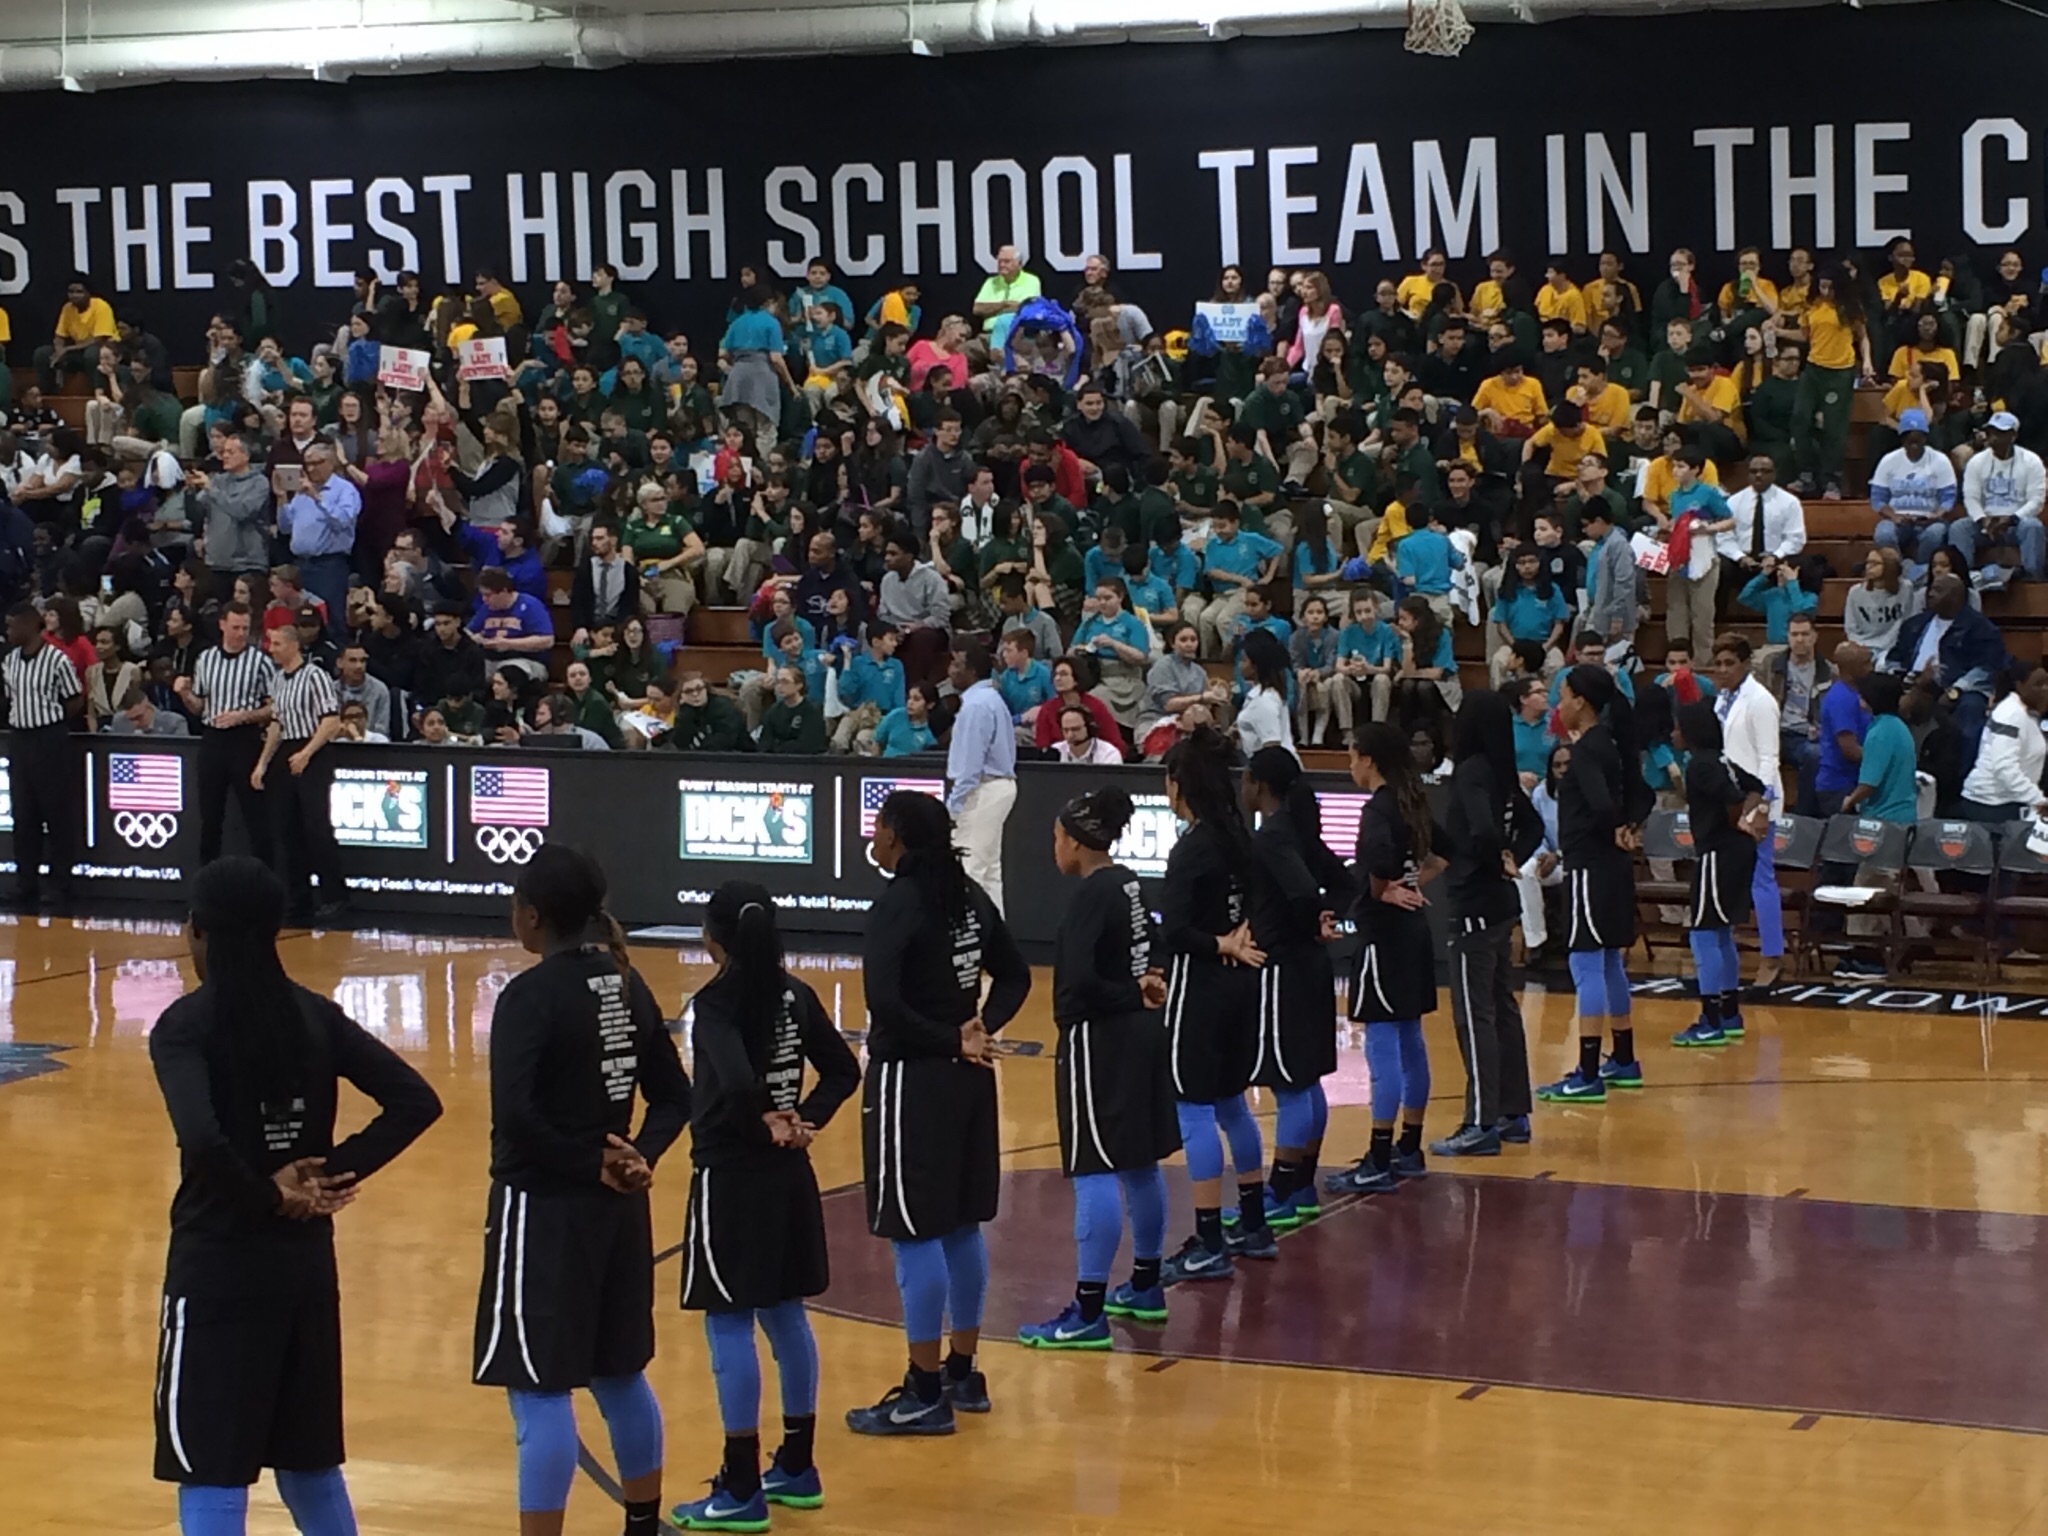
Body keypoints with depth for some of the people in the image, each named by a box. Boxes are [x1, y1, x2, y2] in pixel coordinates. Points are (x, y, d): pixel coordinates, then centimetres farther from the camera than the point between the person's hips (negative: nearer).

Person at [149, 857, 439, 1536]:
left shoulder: (186, 1025, -13)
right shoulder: (315, 1014, 3)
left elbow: (203, 1140, -29)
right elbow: (416, 1100, -2)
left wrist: (264, 1196, -13)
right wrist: (336, 1173, -2)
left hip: (219, 1264, -6)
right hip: (306, 1260, 6)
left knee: (211, 1477, 0)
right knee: (310, 1462, 20)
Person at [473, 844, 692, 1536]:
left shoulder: (532, 994, -16)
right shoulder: (627, 983, 7)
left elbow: (515, 1114, -27)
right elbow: (674, 1097, 9)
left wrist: (591, 1163, -16)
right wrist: (637, 1159, -5)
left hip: (545, 1208, -8)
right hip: (618, 1206, 8)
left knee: (539, 1389, -4)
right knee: (619, 1374, 21)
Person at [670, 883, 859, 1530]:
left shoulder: (715, 1001, -16)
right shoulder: (795, 995, 4)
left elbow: (737, 1079, -31)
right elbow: (845, 1072, 7)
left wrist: (768, 1119, -14)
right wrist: (805, 1120, -2)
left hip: (730, 1176, -7)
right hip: (788, 1174, 7)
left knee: (729, 1326, -1)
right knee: (785, 1317, 17)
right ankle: (796, 1468, 26)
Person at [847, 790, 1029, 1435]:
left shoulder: (898, 903, -16)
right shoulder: (968, 894, 7)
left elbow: (884, 1001, -25)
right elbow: (1015, 976, 13)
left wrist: (952, 1040, -14)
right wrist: (980, 1030, 0)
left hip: (912, 1076, -8)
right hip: (967, 1074, 8)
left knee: (915, 1235, -2)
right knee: (961, 1226, 15)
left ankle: (925, 1396, 2)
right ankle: (963, 1375, 25)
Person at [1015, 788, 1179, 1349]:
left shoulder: (1091, 893, -17)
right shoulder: (1128, 883, 9)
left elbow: (1081, 978, -26)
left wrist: (1131, 995, -12)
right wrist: (1142, 989, -1)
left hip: (1099, 1037, -10)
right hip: (1140, 1030, 10)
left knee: (1095, 1173, -8)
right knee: (1138, 1164, 18)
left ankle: (1089, 1313, -7)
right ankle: (1145, 1287, 30)